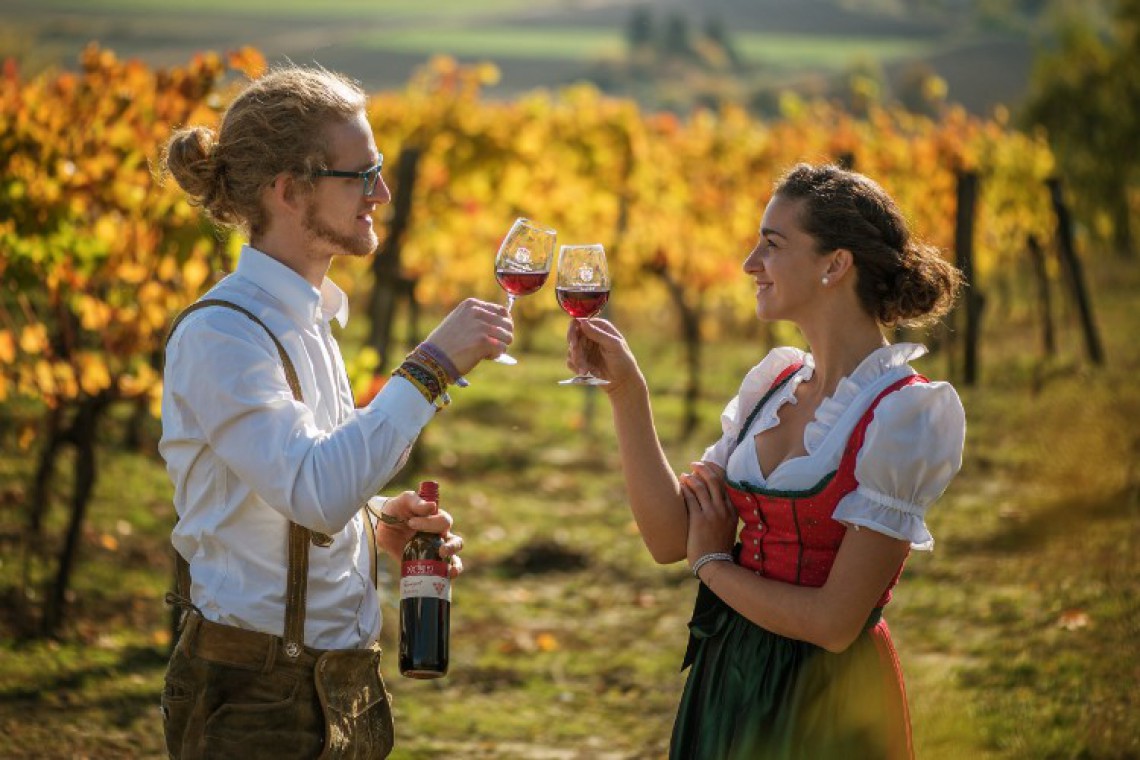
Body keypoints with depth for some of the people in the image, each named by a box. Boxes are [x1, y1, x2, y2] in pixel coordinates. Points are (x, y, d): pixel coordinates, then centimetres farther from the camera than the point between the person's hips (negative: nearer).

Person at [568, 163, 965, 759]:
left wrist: (713, 564, -4)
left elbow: (835, 621, -19)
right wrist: (625, 392, -5)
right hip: (726, 681, 7)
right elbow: (669, 538, 1)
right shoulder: (774, 382, 5)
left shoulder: (901, 416, -17)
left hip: (825, 705, -7)